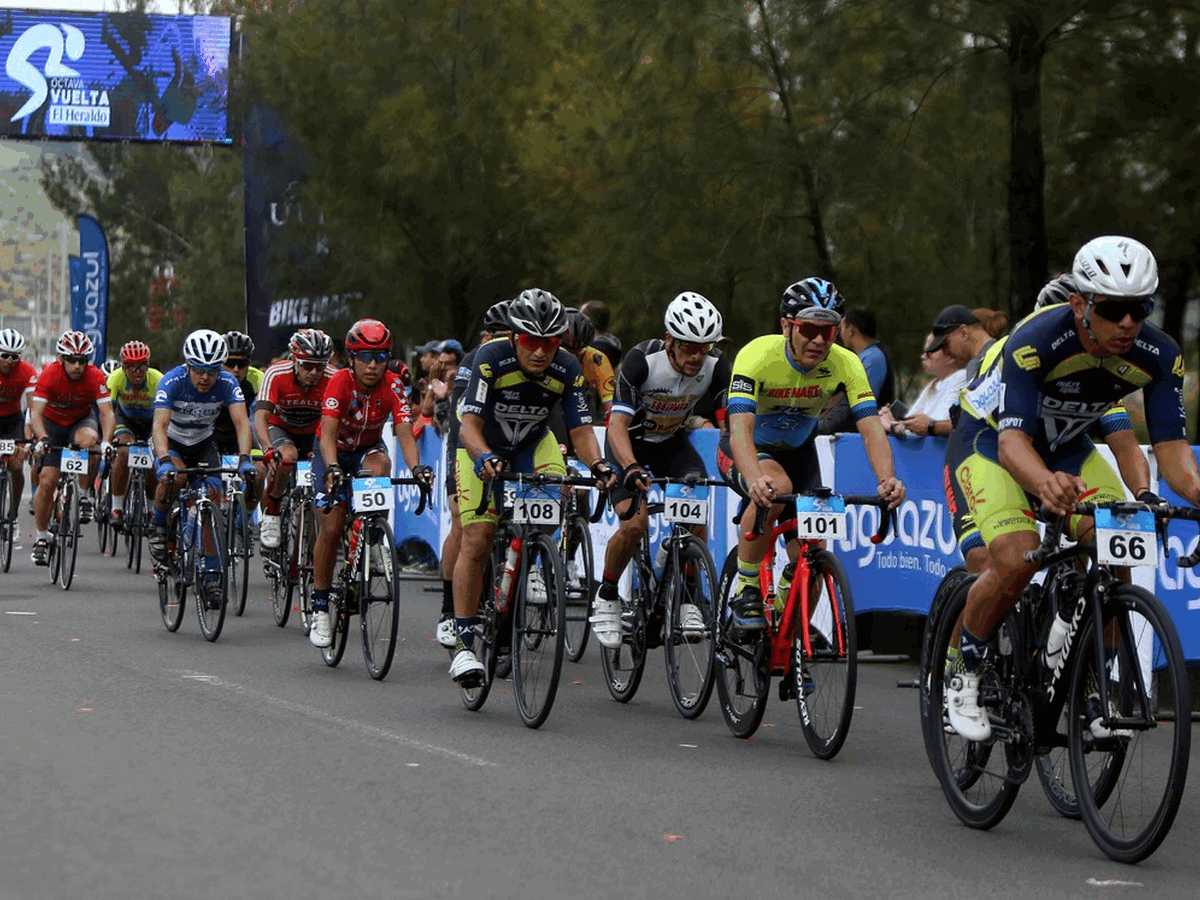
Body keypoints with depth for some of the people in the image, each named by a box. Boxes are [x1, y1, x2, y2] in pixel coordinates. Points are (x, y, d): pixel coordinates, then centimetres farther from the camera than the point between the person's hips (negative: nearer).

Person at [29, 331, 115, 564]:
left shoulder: (95, 376, -24)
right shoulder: (49, 374, -26)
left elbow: (107, 412, -27)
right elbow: (36, 412, -30)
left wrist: (106, 441, -45)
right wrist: (42, 439, -47)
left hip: (81, 420, 0)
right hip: (52, 423, 0)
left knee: (89, 439, -36)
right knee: (48, 481, -11)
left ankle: (84, 495, -14)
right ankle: (42, 538, 6)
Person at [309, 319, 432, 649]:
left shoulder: (393, 387, -22)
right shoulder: (340, 382, -27)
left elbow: (404, 433, -30)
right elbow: (328, 432, -36)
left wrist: (416, 467, -49)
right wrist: (332, 468, -54)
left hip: (368, 448, 2)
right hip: (334, 451, -2)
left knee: (377, 468, -35)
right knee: (331, 528, -12)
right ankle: (320, 606, 3)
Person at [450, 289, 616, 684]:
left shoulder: (567, 370, -22)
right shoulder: (492, 358, -30)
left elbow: (581, 430, -22)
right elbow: (470, 424, -33)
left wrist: (598, 464, -42)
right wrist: (484, 458, -53)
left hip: (532, 443, 2)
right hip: (482, 446, -2)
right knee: (477, 540, -14)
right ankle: (464, 643, -9)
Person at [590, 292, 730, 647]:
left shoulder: (715, 367, -21)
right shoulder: (642, 361, -32)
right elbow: (618, 426, -35)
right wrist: (632, 469, -52)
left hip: (673, 442, 3)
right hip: (630, 444, -3)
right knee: (634, 524, -22)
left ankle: (688, 598, -6)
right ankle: (606, 597, 2)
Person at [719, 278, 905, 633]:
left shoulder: (846, 365, -22)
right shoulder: (757, 356, -32)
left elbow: (871, 428, -29)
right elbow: (740, 428, -43)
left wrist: (888, 478, -50)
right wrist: (755, 480, -62)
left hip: (797, 452, 4)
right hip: (745, 452, -4)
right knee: (776, 488, -37)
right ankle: (746, 590, -20)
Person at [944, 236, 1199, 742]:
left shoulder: (1159, 356, -22)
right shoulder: (1036, 341, -36)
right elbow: (1013, 442, -44)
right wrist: (1045, 483, -67)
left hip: (1067, 447, 5)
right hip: (991, 439, -4)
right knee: (1017, 562, -27)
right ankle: (964, 675, -3)